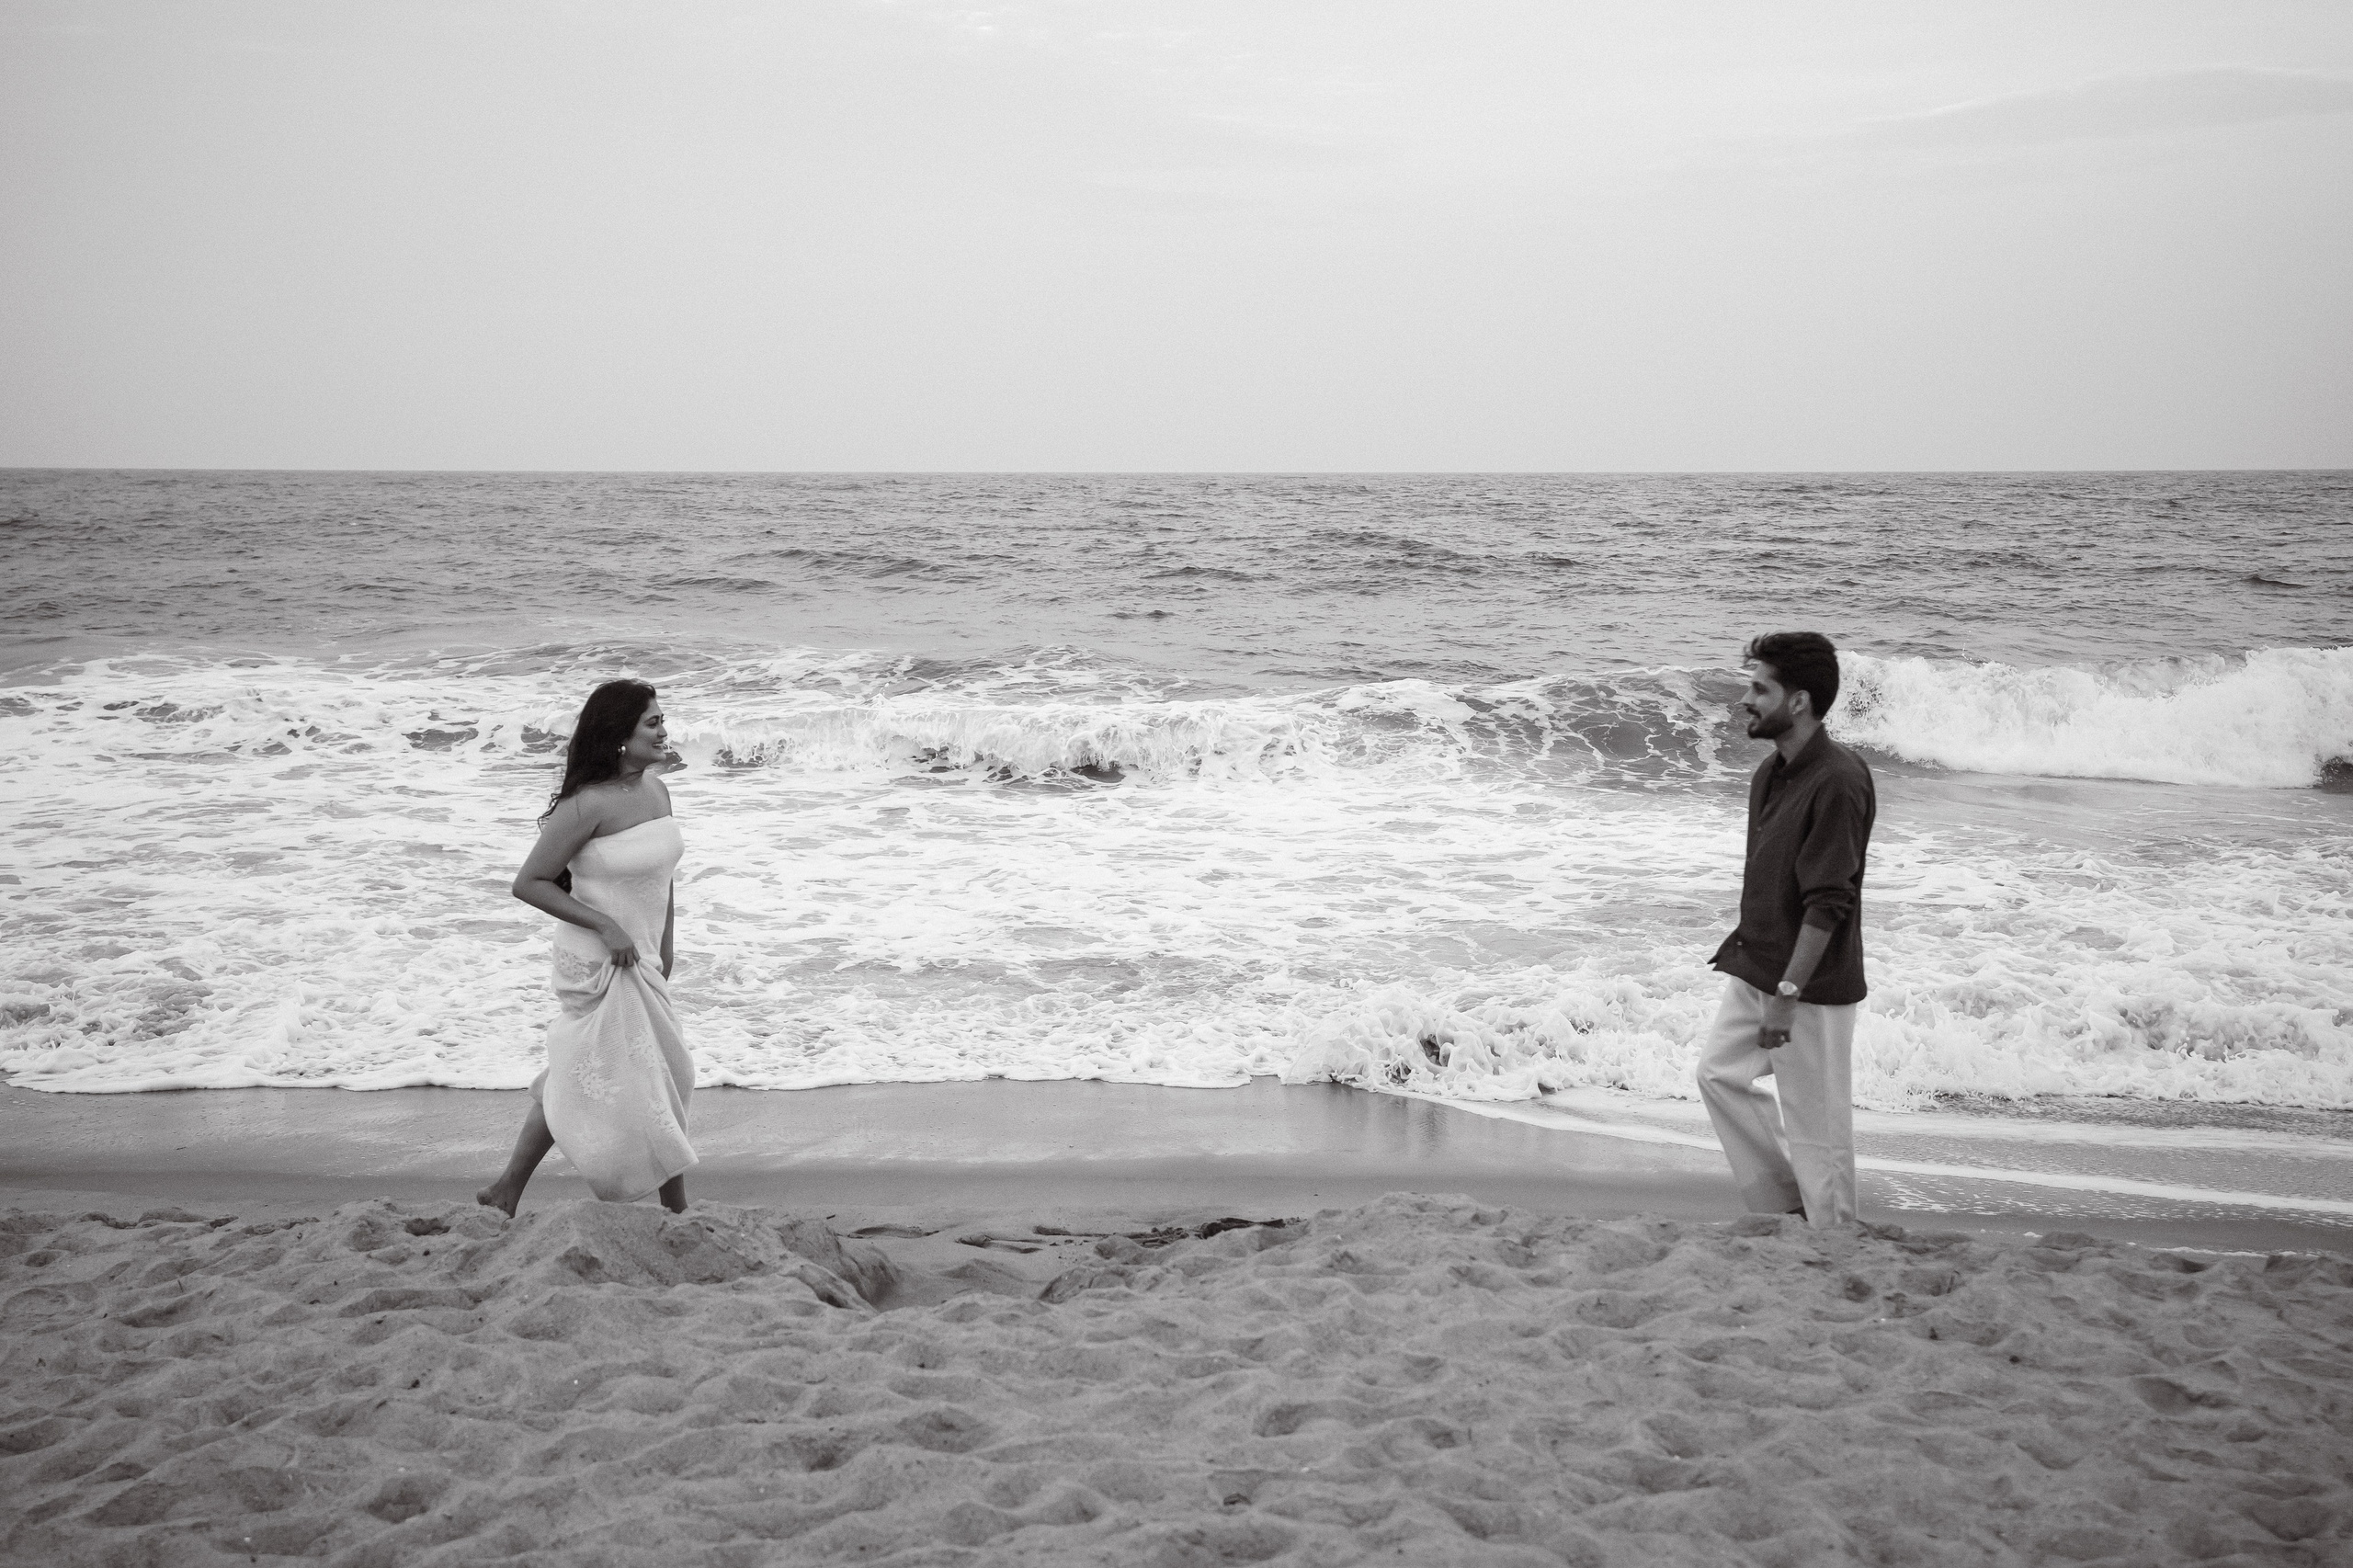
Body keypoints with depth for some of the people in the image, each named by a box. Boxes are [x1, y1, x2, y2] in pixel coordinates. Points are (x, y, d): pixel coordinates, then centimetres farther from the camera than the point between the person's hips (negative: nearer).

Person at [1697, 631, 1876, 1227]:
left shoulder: (1838, 781, -22)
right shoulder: (1772, 771, 7)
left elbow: (1827, 902, -24)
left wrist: (1788, 993, -24)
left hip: (1812, 984, -10)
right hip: (1756, 966, 10)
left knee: (1815, 1122, 1)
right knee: (1719, 1070, 15)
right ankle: (1784, 1206, 27)